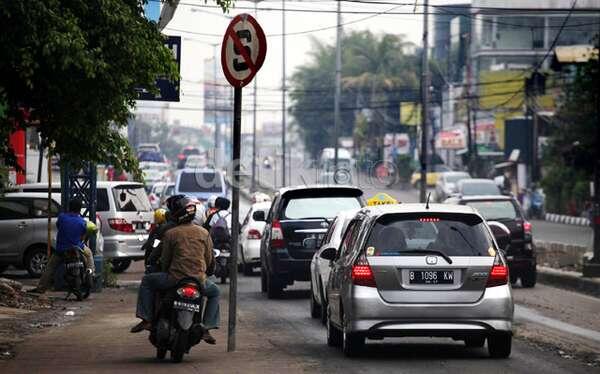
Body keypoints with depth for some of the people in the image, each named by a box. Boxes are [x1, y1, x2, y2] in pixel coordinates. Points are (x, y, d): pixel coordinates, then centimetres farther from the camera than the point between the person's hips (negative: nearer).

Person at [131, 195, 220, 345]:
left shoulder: (170, 234, -1)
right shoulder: (204, 233, 8)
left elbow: (165, 260, 6)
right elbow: (209, 260, 12)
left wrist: (165, 272, 27)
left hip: (175, 279, -2)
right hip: (199, 280, 2)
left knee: (147, 281, 22)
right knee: (214, 292, 32)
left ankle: (146, 319, 13)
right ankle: (206, 328, 15)